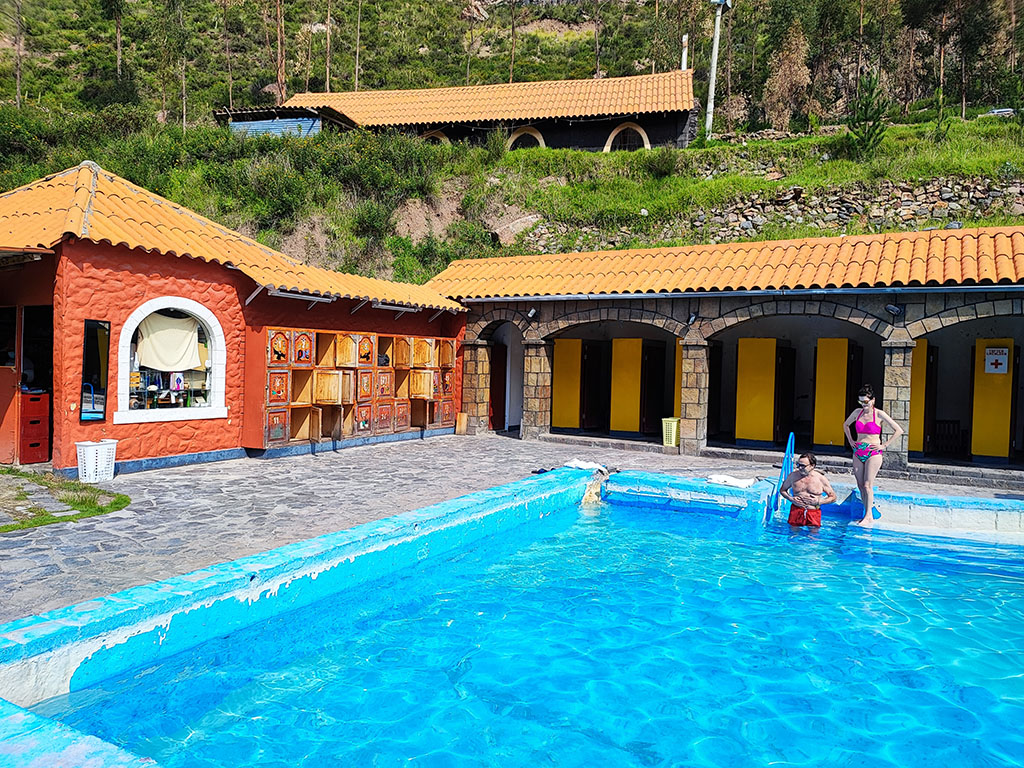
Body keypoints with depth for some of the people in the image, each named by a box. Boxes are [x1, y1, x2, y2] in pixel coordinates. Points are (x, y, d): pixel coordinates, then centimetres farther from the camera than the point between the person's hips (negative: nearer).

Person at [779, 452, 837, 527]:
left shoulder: (821, 479, -3)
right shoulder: (793, 476, 1)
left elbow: (833, 497, 6)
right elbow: (782, 490, 14)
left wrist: (818, 501, -9)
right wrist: (791, 499, -5)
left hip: (814, 513, -1)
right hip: (796, 511, 1)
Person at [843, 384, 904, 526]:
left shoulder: (879, 414, -5)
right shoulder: (857, 412, 8)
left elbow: (899, 430, -4)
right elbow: (846, 425, 27)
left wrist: (884, 445, -5)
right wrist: (850, 441, 17)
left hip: (873, 453, -5)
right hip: (858, 452, 5)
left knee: (867, 485, -12)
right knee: (860, 485, 4)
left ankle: (869, 516, -10)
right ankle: (867, 514, 10)